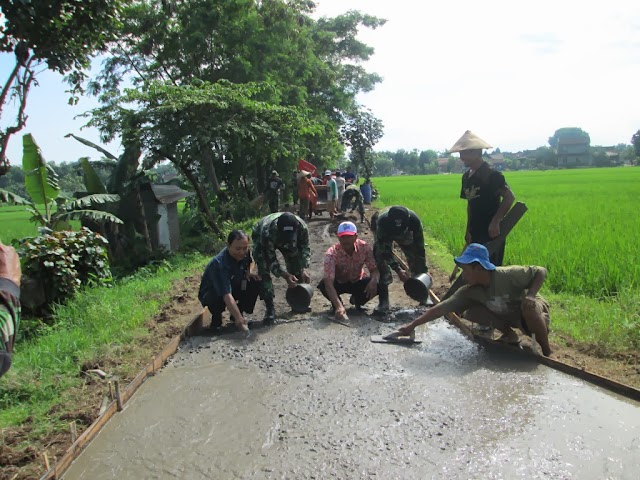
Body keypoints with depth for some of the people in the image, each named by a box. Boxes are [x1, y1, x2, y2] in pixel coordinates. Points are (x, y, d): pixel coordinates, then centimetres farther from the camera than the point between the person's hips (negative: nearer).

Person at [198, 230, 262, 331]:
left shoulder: (244, 253, -16)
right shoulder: (219, 264, -38)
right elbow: (226, 295, -48)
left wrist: (247, 273, -9)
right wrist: (238, 318, -57)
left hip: (233, 287, 6)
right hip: (210, 294, -6)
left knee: (256, 283, -14)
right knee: (218, 298, -39)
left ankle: (239, 313, 2)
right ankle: (216, 318, -5)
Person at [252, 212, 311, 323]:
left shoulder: (302, 226, -37)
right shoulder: (267, 231, -45)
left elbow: (305, 248, -19)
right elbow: (270, 258, -34)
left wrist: (304, 269, -31)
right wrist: (285, 275, -43)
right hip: (261, 237, -3)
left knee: (296, 266, -1)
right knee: (264, 272, -17)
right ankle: (270, 308, -11)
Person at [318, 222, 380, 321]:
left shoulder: (365, 247, -23)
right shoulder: (332, 253, -32)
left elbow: (374, 269, -16)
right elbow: (328, 282, -40)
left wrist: (374, 280, -42)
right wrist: (339, 306, -53)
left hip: (357, 282, 2)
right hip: (339, 283, -2)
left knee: (378, 285, -26)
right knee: (323, 285, -35)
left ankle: (357, 301, 5)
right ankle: (336, 305, -1)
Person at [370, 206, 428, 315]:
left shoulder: (414, 220, -39)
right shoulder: (382, 221, -44)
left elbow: (419, 247, -28)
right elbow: (385, 250, -35)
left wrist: (424, 271, -26)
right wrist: (398, 270, -41)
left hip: (406, 233, 2)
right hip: (385, 232, -2)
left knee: (415, 258, -5)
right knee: (381, 258, -21)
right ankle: (383, 302, -16)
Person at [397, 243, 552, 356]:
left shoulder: (509, 275, -32)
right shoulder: (470, 291, -19)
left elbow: (541, 271, -22)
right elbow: (441, 308, -21)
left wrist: (530, 295, -38)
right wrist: (412, 325, -24)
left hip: (533, 312, -4)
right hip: (508, 317, 4)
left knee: (529, 307, -40)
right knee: (470, 313, -15)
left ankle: (547, 352, -17)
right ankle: (508, 334, 3)